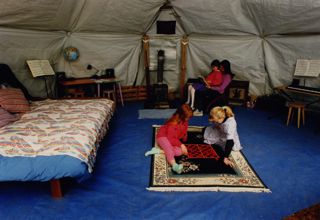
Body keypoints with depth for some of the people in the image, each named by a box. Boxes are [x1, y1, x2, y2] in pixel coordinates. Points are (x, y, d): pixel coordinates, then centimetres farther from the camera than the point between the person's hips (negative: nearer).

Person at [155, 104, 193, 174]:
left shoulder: (185, 122, -2)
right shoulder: (173, 123, -27)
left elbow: (184, 133, 14)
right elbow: (170, 138, -28)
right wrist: (181, 145, -32)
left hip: (174, 140, 7)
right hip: (163, 136, -7)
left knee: (179, 152, -22)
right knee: (169, 148, -38)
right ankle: (174, 165, -58)